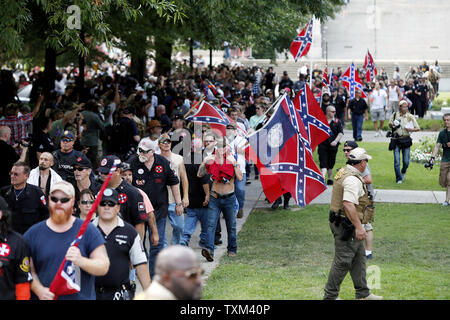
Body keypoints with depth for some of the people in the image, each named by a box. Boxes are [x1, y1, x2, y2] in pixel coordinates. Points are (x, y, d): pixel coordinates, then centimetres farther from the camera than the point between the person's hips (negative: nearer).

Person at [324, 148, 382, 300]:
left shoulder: (343, 172, 12)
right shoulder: (353, 179, -22)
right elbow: (348, 204, -31)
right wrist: (358, 226, -30)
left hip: (341, 223, 11)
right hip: (347, 225, -11)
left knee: (359, 258, 16)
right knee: (342, 261, -3)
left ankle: (363, 293, 23)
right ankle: (330, 296, 5)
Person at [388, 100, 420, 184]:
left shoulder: (410, 117, 2)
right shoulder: (395, 115, 4)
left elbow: (418, 128, 5)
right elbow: (390, 125, 17)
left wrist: (411, 129, -13)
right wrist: (392, 125, -6)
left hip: (406, 140, 0)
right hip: (396, 140, 0)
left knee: (406, 161, 2)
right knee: (397, 161, -8)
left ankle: (403, 172, 33)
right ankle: (398, 179, 1)